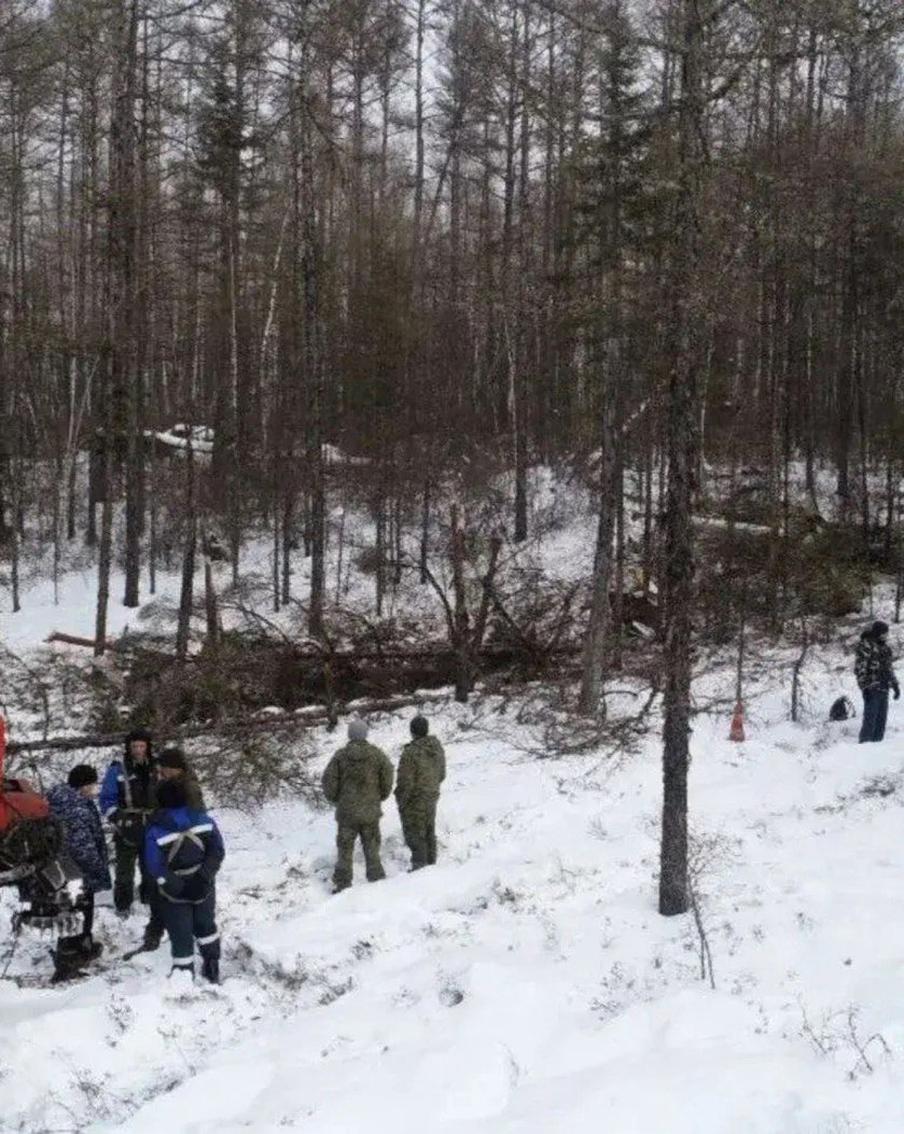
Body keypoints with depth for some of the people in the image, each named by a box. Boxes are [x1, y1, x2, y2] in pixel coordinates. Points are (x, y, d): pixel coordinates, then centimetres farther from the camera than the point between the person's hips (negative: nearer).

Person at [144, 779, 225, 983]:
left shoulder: (155, 831, -21)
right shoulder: (204, 820, -12)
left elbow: (155, 867, -21)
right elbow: (217, 851, -8)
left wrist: (172, 885, -12)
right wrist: (205, 874, -7)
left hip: (176, 896, -3)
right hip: (203, 889, 3)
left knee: (181, 934, 12)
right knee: (205, 926, 25)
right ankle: (212, 969, 32)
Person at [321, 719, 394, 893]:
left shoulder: (340, 756, -9)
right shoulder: (377, 754, -7)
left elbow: (329, 780, -8)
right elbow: (387, 778, -5)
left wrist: (335, 799, 10)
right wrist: (380, 797, 12)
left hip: (346, 811, -1)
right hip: (371, 811, 1)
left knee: (345, 848, 9)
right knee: (372, 847, 14)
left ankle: (342, 884, 11)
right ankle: (376, 879, 18)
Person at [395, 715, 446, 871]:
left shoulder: (411, 752, -24)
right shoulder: (438, 747, -1)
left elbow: (405, 782, -20)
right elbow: (441, 775, 11)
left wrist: (401, 802, -8)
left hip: (414, 801, -7)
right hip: (432, 798, 7)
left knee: (414, 835, 3)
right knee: (429, 834, 17)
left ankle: (419, 865, 4)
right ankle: (431, 864, 25)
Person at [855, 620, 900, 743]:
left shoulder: (885, 647, 16)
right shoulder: (865, 645, -8)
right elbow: (860, 668, -12)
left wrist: (895, 685, 21)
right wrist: (864, 687, -18)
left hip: (883, 688, 8)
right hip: (871, 689, -8)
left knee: (881, 719, 8)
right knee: (870, 718, -10)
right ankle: (865, 743, -7)